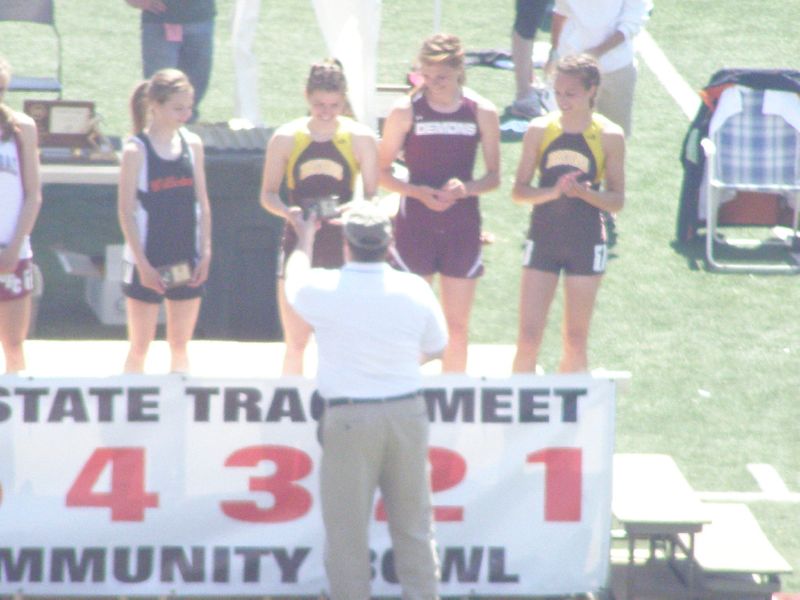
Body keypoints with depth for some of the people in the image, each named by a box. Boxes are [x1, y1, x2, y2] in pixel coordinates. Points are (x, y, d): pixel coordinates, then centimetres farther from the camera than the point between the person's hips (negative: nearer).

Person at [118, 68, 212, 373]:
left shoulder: (192, 144, 4)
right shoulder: (135, 150, -9)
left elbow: (202, 202, 8)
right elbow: (126, 211, -9)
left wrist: (205, 253, 2)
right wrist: (142, 263, -14)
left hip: (186, 262, 4)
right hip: (148, 262, -4)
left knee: (180, 346, 10)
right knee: (139, 348, 2)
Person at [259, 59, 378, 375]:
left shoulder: (361, 138, -2)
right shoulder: (286, 138, -1)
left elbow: (372, 197, 0)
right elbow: (268, 194, 1)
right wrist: (289, 212, -20)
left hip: (343, 245, 0)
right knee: (296, 342, 3)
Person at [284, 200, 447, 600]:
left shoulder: (323, 290, -10)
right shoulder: (414, 289, -3)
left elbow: (294, 282, 15)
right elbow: (436, 347, 12)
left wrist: (305, 238, 34)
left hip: (348, 419, -3)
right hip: (406, 412, 3)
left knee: (347, 529, 3)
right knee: (413, 525, 11)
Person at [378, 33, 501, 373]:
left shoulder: (482, 112, 0)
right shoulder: (406, 111, -5)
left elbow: (494, 176, 5)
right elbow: (383, 172, 0)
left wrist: (466, 188, -16)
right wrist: (418, 192, -18)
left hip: (463, 227, 2)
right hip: (414, 226, -2)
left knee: (457, 327, 7)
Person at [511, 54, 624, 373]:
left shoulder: (609, 136, -4)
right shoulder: (540, 130, -1)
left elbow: (617, 200, -1)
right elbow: (519, 191, -1)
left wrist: (584, 192, -21)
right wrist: (555, 191, -20)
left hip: (586, 242, -1)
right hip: (543, 239, 1)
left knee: (575, 342, 7)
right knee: (528, 338, -3)